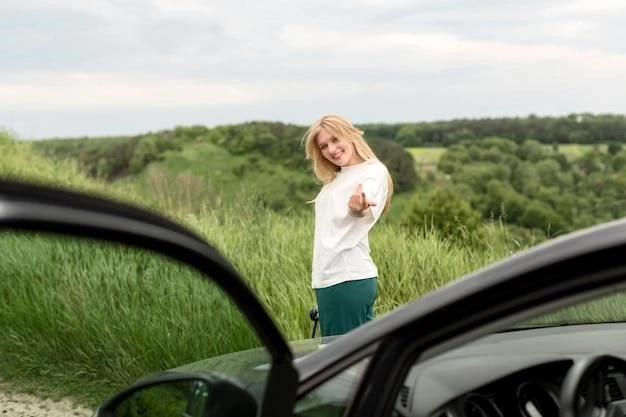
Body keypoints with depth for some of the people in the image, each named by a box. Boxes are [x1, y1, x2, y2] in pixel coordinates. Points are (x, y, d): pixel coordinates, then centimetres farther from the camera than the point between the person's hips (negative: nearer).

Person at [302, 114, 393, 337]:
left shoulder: (373, 172, -5)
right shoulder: (335, 180, 21)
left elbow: (366, 213, -30)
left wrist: (358, 209, -46)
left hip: (349, 280, -9)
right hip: (328, 279, 9)